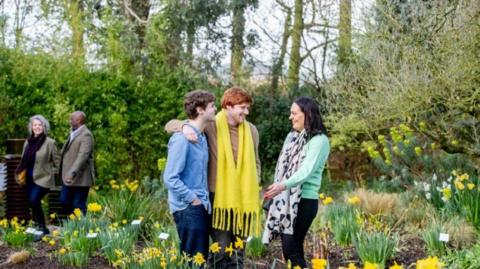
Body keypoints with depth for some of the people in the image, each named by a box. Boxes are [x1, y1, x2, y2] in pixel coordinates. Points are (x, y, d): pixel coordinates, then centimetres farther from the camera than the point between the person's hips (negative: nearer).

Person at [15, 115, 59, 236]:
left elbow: (56, 162, -4)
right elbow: (24, 160, 17)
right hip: (30, 179, 6)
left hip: (43, 179, -6)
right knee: (32, 202, 11)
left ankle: (42, 228, -10)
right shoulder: (28, 141, 9)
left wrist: (51, 173, -3)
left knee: (34, 200, -21)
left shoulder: (49, 142, -8)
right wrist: (21, 174, 13)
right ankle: (37, 226, 31)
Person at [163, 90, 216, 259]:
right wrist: (194, 199, -14)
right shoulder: (182, 138, -16)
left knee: (201, 258, 13)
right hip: (188, 209, -9)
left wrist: (204, 200, 10)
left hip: (201, 207, 9)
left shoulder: (201, 137, 12)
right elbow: (170, 179, -19)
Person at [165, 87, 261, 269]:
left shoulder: (251, 130, 5)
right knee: (220, 249, -4)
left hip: (244, 200, 4)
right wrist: (185, 127, -23)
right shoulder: (211, 126, -6)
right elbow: (170, 125, -2)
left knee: (238, 250, 12)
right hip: (220, 197, -4)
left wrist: (254, 189, 8)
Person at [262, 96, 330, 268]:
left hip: (304, 201, -7)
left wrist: (284, 185, -35)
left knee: (291, 249, -9)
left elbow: (307, 170, -22)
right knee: (292, 248, 8)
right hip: (285, 200, 7)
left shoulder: (319, 140, -10)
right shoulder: (292, 136, 13)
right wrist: (275, 189, 14)